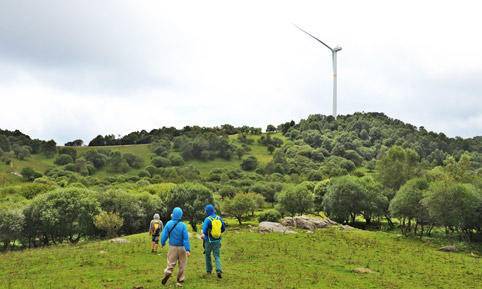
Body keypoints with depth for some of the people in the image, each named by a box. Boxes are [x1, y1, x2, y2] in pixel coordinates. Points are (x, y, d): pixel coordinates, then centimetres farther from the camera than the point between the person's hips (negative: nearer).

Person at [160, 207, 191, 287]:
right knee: (182, 265, 11)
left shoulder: (169, 224, -8)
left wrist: (162, 243, 16)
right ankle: (180, 281, 15)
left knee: (171, 263, 11)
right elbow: (186, 238, -16)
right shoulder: (183, 225, -14)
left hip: (172, 247, 1)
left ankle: (167, 273, -18)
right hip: (182, 247, -1)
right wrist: (188, 249, -16)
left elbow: (164, 235, -3)